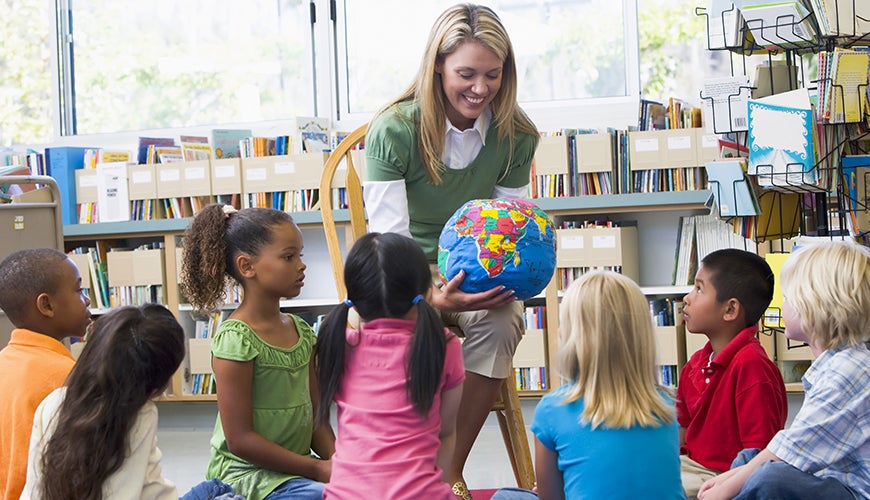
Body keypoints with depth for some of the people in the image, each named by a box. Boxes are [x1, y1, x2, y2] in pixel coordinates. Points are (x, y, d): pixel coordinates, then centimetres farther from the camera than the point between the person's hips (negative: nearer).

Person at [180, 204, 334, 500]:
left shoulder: (301, 331, 8)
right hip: (247, 473, -7)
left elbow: (314, 416, 12)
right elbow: (239, 440, -16)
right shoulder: (236, 339, -14)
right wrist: (318, 469, -15)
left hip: (295, 466, 7)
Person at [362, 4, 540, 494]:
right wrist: (434, 297, -43)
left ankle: (453, 469, -17)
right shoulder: (393, 130, -17)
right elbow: (389, 242, -22)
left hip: (477, 275, 3)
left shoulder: (516, 135, -6)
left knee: (502, 320, -31)